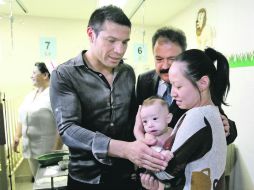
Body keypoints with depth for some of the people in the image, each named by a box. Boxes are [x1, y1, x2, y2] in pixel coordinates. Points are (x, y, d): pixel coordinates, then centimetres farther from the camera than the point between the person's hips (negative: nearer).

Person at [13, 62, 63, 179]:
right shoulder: (29, 96, 12)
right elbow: (22, 118, 20)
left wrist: (57, 147, -20)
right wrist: (17, 137, 13)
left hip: (48, 148, -7)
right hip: (30, 148, 7)